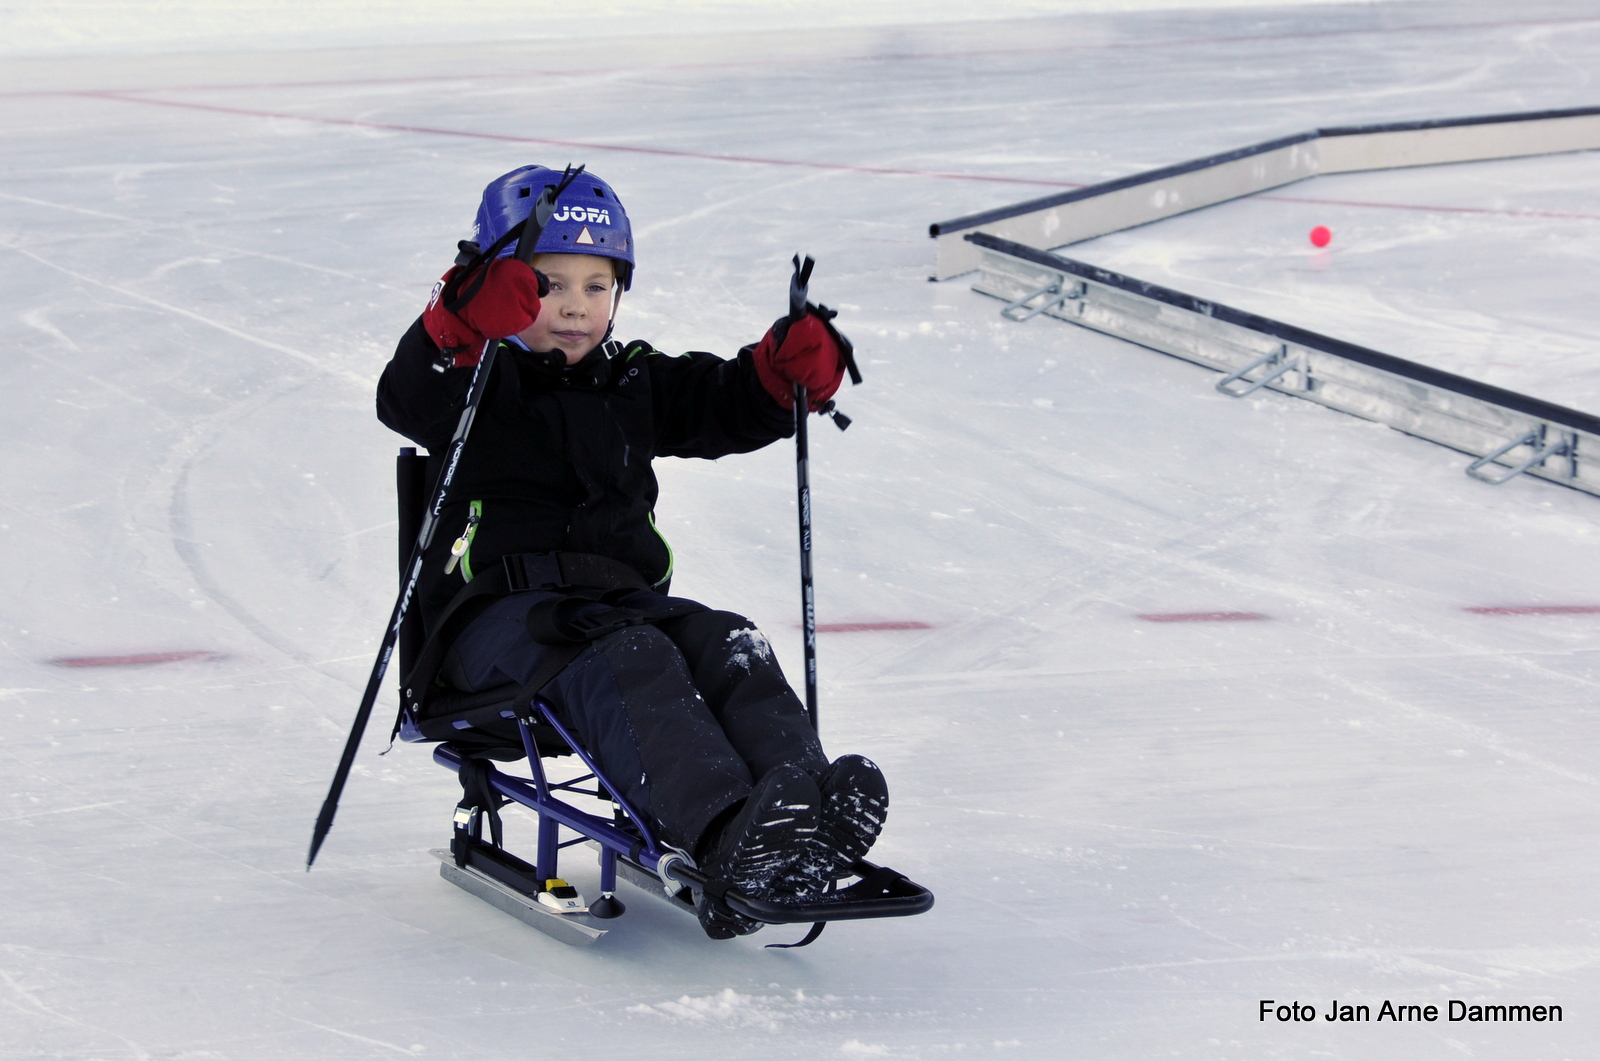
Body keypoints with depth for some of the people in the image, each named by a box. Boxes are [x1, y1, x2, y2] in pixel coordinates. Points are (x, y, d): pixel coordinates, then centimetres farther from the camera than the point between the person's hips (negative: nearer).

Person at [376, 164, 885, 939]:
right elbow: (406, 403, -17)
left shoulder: (634, 383, 22)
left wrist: (792, 369, -6)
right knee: (621, 664, -34)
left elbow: (729, 403, 16)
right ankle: (725, 840, -55)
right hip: (499, 614, -6)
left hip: (622, 595, 6)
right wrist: (460, 326, -36)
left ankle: (803, 796, -43)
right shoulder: (483, 384, 4)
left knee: (726, 646, -22)